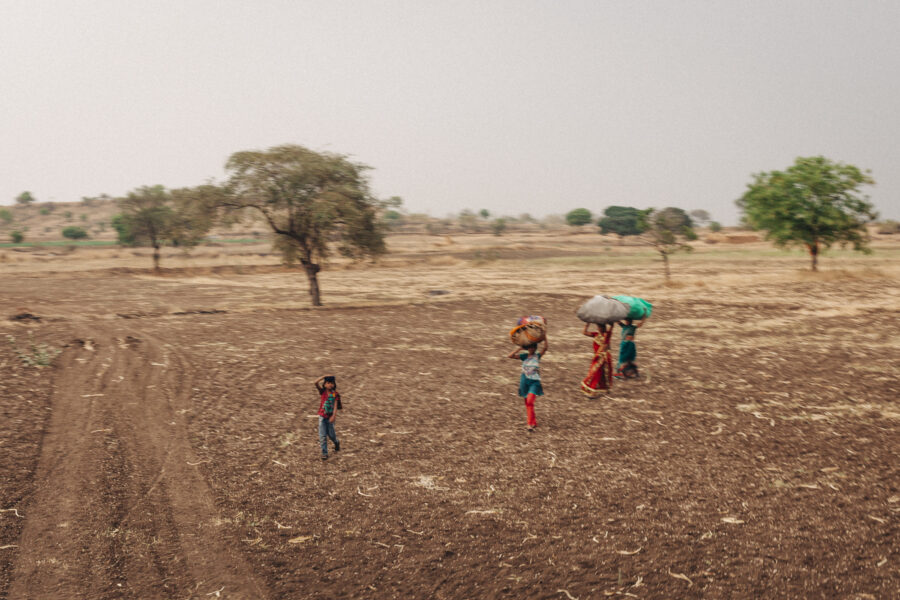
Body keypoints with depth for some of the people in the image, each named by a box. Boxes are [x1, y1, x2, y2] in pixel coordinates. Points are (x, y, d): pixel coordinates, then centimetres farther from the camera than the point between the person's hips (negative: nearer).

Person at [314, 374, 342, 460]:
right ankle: (324, 453, 6)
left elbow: (335, 406, -12)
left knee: (331, 434, 12)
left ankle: (336, 443, 44)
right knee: (322, 436, -2)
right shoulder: (322, 392, -4)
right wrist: (324, 376, -17)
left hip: (330, 417, -1)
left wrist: (333, 416, -23)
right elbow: (316, 382, -17)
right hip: (322, 417, 1)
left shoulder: (335, 394, -7)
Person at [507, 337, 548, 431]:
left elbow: (545, 347, -18)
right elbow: (510, 356, -6)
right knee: (527, 403, 10)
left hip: (534, 382, -3)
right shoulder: (524, 356, 2)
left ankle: (530, 424, -18)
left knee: (530, 401, -21)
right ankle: (534, 422, 26)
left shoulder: (538, 356, -2)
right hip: (525, 381, 3)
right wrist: (520, 348, -7)